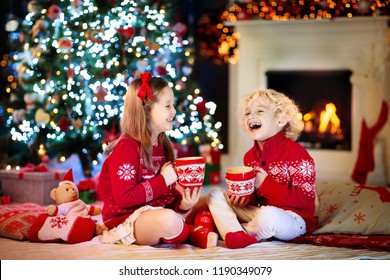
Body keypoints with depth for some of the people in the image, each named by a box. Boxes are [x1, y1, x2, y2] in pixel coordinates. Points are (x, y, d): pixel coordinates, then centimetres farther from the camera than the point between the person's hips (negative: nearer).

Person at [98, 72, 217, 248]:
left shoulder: (162, 147, 11)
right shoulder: (127, 147, -14)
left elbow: (168, 195, 11)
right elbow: (124, 198, -22)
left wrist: (183, 204, -11)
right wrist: (163, 180, -18)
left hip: (156, 212, 9)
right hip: (125, 219, -9)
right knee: (168, 219, -35)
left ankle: (201, 232, -16)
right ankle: (195, 235, -6)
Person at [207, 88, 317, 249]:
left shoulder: (295, 153, -14)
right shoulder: (250, 156, 9)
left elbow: (306, 199, -21)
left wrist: (265, 184, -20)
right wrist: (243, 198, -7)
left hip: (293, 218, -8)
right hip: (261, 211, 8)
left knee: (268, 215, -42)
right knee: (215, 195, 1)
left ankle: (246, 232, -8)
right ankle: (234, 235, -25)